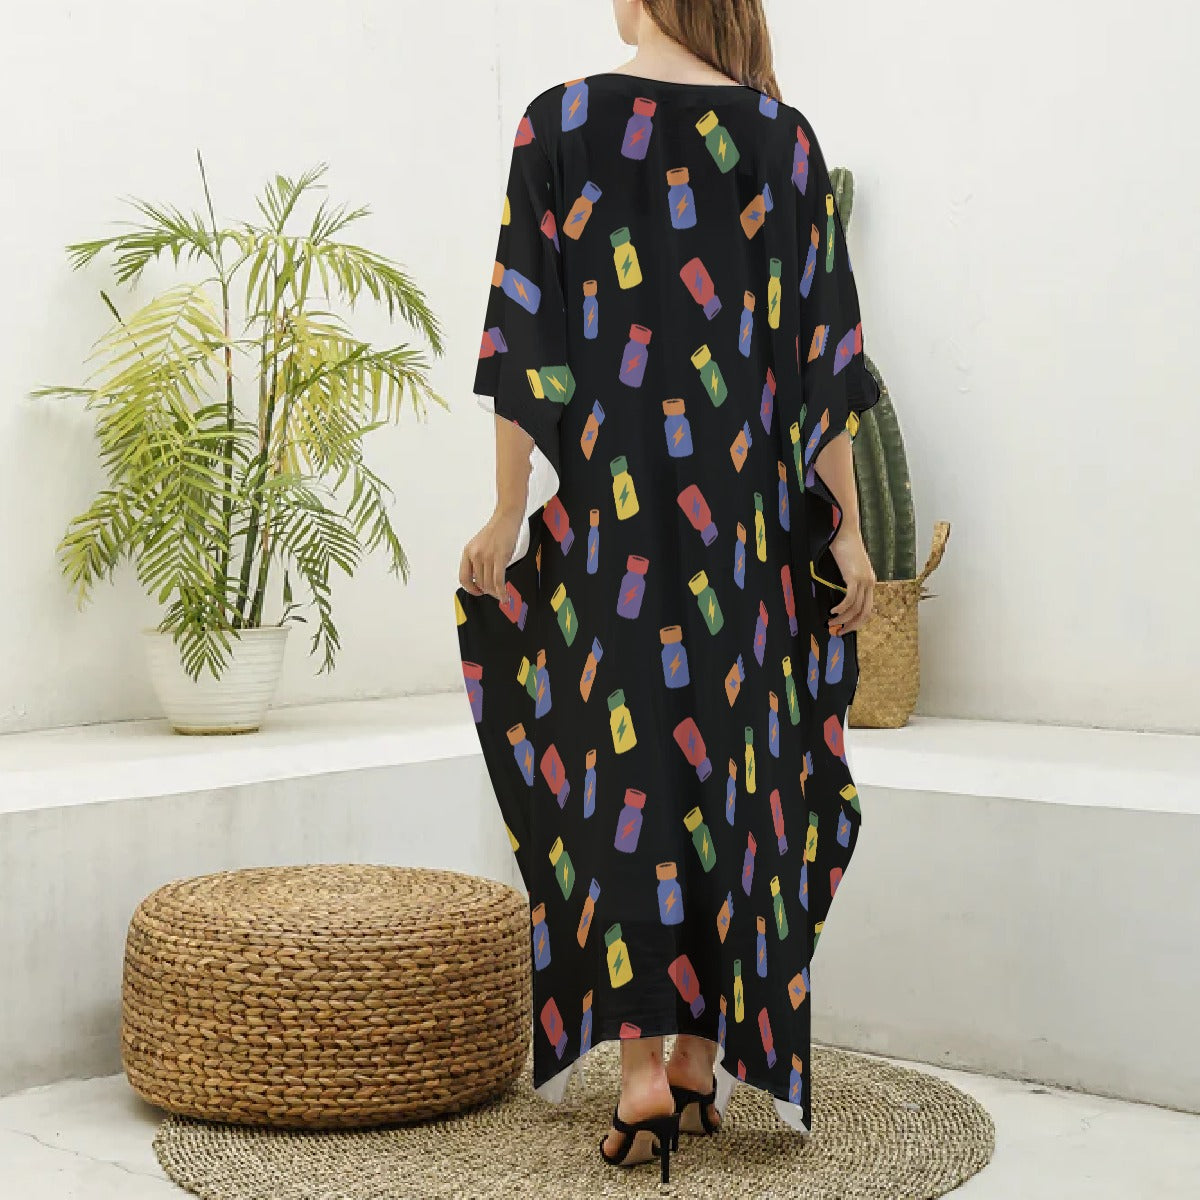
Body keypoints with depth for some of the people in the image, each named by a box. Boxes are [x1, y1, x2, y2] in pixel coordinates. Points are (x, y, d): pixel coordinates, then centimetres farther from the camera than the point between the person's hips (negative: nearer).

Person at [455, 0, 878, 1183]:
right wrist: (845, 530, 7)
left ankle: (640, 1058, -1)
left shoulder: (561, 122, -2)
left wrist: (506, 515, -1)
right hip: (746, 507, 3)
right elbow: (826, 344, 3)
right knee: (727, 757, 9)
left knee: (617, 757, 3)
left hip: (605, 497, -2)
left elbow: (529, 335, -6)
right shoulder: (783, 132, 5)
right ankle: (703, 1054, 16)